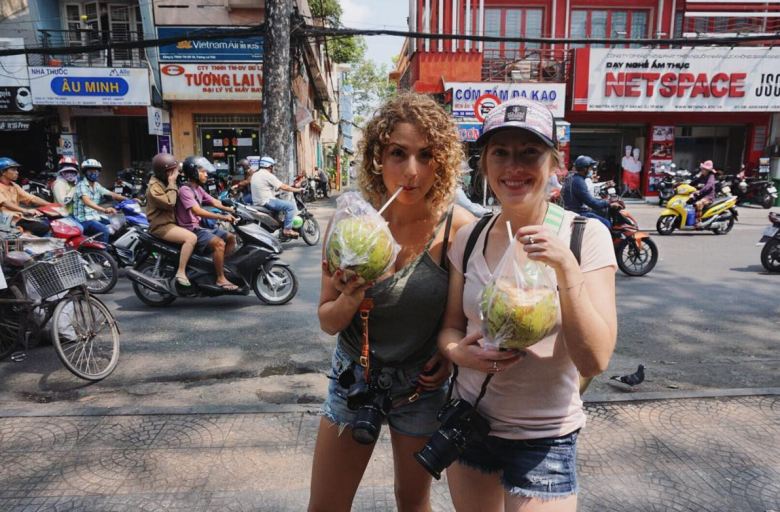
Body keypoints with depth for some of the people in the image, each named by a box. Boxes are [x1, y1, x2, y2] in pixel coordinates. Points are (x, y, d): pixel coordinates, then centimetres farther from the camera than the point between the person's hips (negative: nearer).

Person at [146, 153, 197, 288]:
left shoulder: (165, 183, 18)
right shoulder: (155, 186, -13)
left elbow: (177, 201, 26)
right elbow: (169, 203, -25)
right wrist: (172, 185, -17)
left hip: (171, 222, 11)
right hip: (161, 226, -11)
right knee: (191, 238, -30)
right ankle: (180, 273, -27)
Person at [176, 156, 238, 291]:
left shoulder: (198, 189, 14)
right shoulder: (185, 190, -16)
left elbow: (215, 202, 8)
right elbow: (198, 211, -28)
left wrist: (234, 210, -6)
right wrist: (222, 217, -34)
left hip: (200, 226, 10)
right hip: (190, 230, -10)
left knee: (231, 238, 8)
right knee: (219, 243, -28)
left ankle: (224, 266, 11)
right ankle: (220, 279, -21)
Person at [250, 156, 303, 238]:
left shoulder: (255, 175, 15)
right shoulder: (268, 175, -12)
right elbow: (283, 187, -13)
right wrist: (297, 190, -4)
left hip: (257, 202, 10)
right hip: (267, 202, -10)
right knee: (291, 206, -11)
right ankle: (287, 229, -14)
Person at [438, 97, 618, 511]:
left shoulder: (586, 236, -13)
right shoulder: (469, 239, -4)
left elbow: (594, 361, -17)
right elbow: (451, 326, 6)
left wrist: (565, 267, -29)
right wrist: (459, 351, -16)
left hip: (543, 439, -3)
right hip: (469, 420, 4)